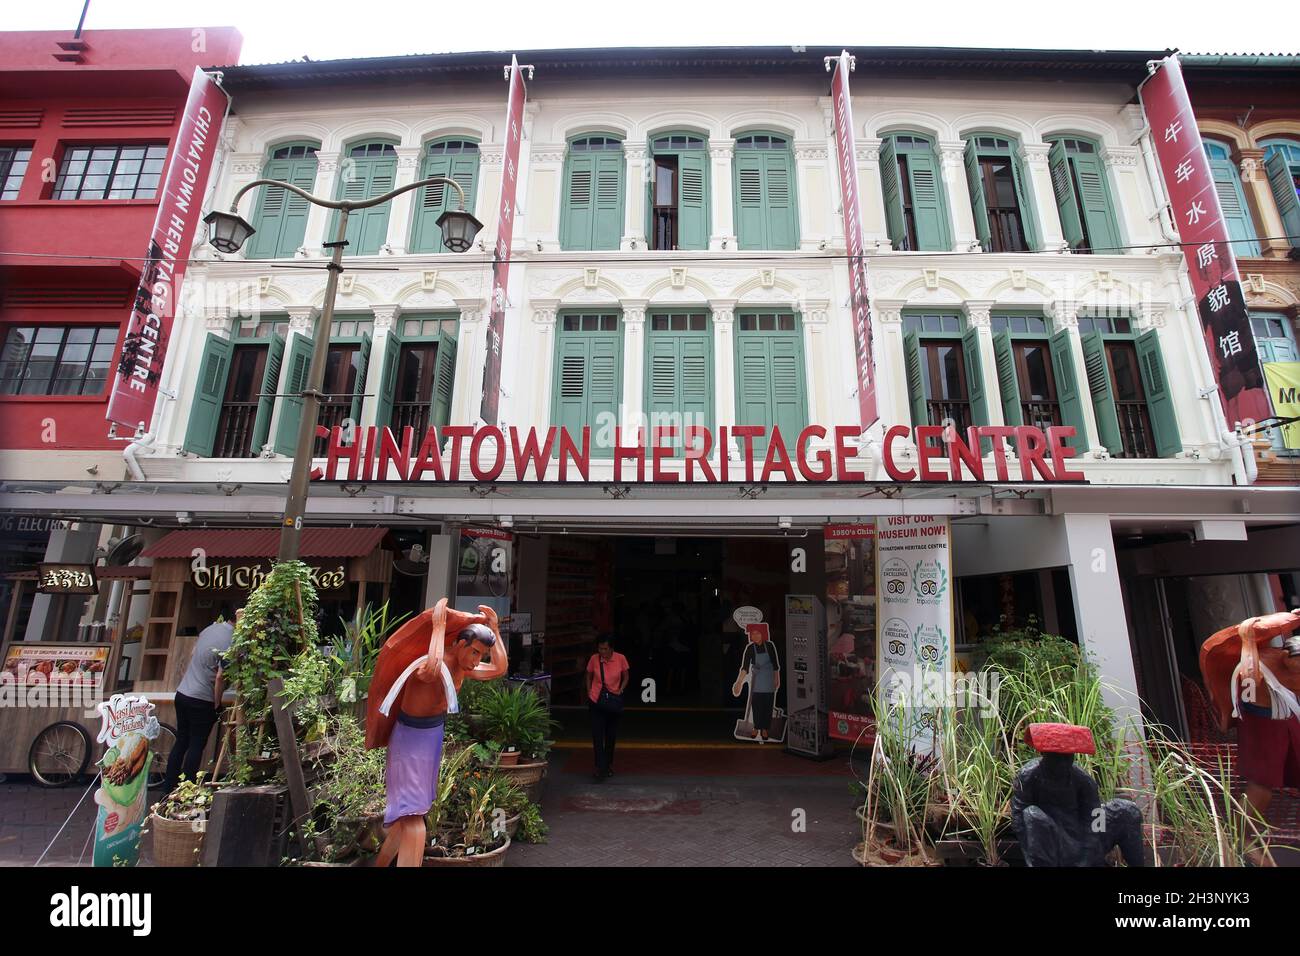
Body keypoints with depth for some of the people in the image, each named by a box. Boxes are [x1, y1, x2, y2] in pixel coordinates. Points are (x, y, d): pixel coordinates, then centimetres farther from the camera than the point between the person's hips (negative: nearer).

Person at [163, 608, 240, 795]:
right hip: (202, 700, -7)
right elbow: (220, 677, -21)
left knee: (181, 742, 18)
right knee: (196, 746, 5)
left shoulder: (210, 627, 1)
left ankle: (168, 788, 26)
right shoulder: (231, 641, -22)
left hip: (182, 693, 7)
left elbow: (192, 655, 14)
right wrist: (217, 704, -10)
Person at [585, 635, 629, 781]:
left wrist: (621, 689, -11)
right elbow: (589, 676, 8)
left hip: (613, 702, 1)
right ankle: (600, 768, 0)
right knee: (597, 736, -7)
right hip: (596, 702, -1)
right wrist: (589, 693, 0)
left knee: (611, 736, 15)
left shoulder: (620, 659, -11)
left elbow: (625, 677, 4)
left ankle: (609, 765, 33)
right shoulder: (594, 659, -9)